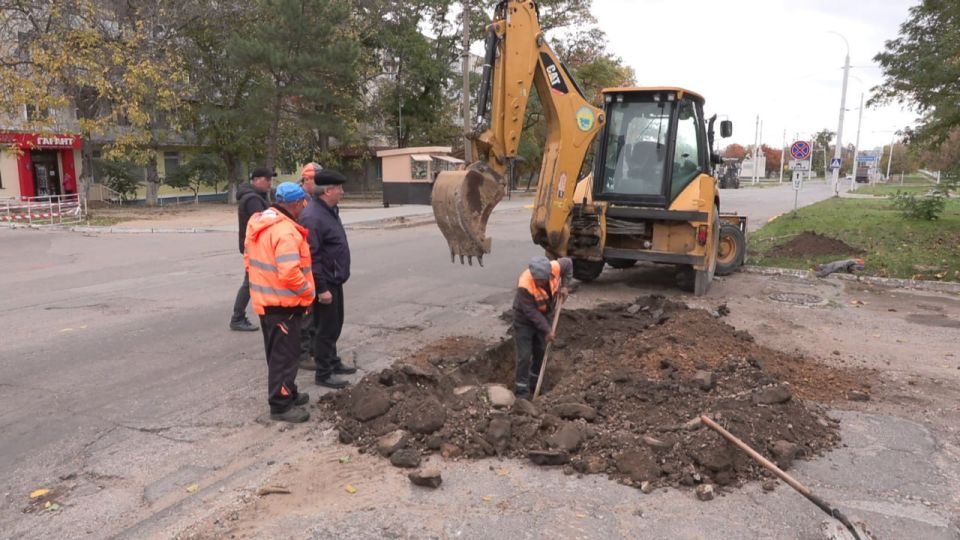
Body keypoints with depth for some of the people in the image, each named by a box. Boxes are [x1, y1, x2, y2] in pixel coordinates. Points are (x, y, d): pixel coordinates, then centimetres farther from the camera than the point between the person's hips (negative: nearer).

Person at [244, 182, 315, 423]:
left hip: (265, 300, 10)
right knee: (284, 354, 1)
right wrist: (309, 291, -15)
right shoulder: (286, 231, -24)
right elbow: (290, 273, -30)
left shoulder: (258, 223, 6)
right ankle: (281, 405, 10)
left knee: (278, 351, 21)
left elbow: (249, 259, 13)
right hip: (283, 303, -10)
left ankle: (288, 392, 35)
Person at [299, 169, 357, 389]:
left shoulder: (329, 210, 10)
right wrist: (321, 288, -24)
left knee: (335, 324, 20)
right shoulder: (313, 216, -23)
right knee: (326, 327, 1)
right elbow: (311, 256, -25)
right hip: (325, 282, -10)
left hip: (335, 279, 10)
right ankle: (323, 373, 12)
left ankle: (333, 361, 35)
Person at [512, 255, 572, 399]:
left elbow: (568, 264, -1)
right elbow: (531, 312, -29)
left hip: (546, 315, 5)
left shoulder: (556, 267, -26)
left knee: (541, 351, 15)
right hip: (525, 318, -5)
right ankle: (522, 390, 5)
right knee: (524, 355, -6)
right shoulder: (524, 285, -37)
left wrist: (565, 286, -9)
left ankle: (534, 383, 33)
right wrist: (547, 330, -26)